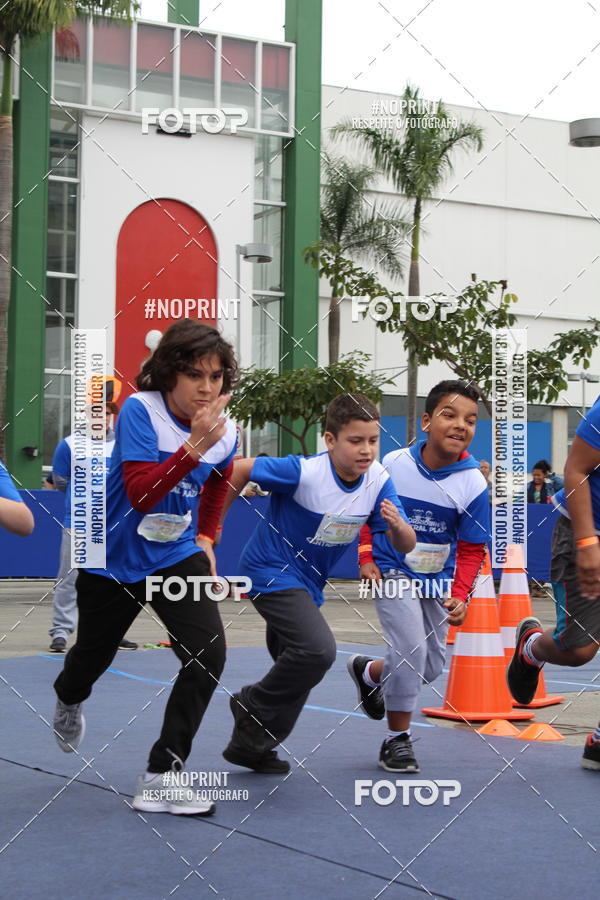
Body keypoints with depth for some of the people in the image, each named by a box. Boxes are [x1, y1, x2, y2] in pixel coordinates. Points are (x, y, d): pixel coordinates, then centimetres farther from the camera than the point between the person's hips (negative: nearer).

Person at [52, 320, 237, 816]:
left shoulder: (224, 431, -8)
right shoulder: (139, 411, -24)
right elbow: (140, 494, -34)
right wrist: (194, 446, -42)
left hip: (178, 556, 3)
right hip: (114, 558, -3)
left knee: (208, 653, -18)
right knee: (95, 653, 19)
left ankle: (161, 777, -9)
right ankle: (69, 699, 59)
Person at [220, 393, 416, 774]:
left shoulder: (378, 480, -12)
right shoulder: (303, 472, -28)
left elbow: (405, 546, -11)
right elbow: (239, 470, -18)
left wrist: (397, 525, -34)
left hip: (308, 582, 7)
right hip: (270, 568, -7)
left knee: (299, 674, 16)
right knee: (318, 648, -26)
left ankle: (250, 746, 34)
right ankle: (253, 707, -3)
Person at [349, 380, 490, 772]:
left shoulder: (473, 484, -15)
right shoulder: (393, 465, -14)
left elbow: (472, 550, -8)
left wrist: (460, 596, -20)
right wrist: (366, 558, -4)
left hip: (438, 579, 3)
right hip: (393, 573, -3)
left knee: (433, 665, 10)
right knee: (411, 648, -18)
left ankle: (368, 672, 41)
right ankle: (398, 739, -1)